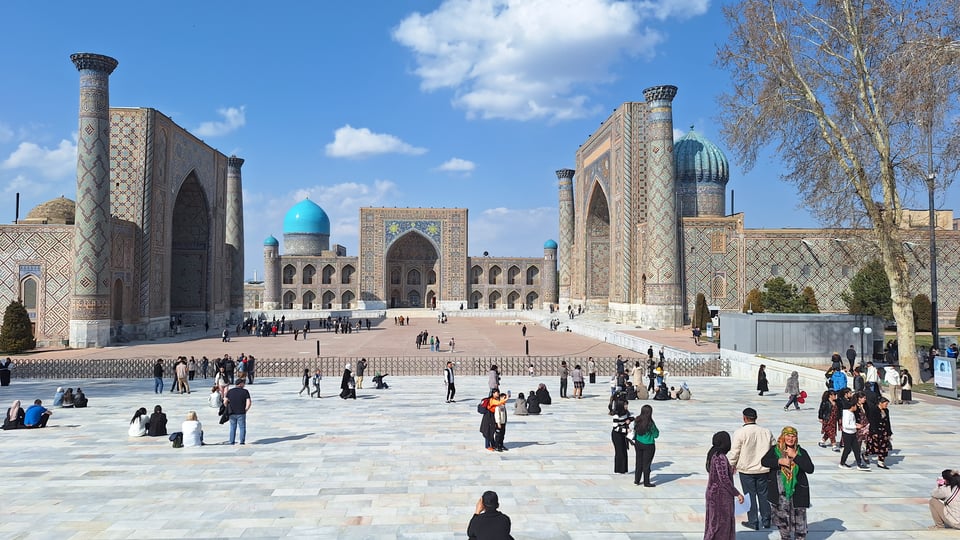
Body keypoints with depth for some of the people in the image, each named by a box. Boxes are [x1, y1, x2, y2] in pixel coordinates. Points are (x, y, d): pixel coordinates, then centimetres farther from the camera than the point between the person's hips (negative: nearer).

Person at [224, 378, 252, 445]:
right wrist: (245, 410, 1)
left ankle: (232, 441, 18)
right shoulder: (245, 391, -5)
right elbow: (249, 402, -13)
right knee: (242, 427, 8)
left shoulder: (230, 391, 4)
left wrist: (228, 409, 11)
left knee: (233, 427, 17)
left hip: (232, 413, 3)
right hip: (241, 413, -3)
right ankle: (242, 441, 6)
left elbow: (225, 402, -3)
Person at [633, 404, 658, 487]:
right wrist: (656, 430, 7)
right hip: (648, 445, -5)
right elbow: (656, 435, -11)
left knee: (639, 462, 17)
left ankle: (637, 480, 25)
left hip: (638, 444, 5)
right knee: (646, 464, 5)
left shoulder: (637, 421, -4)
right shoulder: (650, 423, -20)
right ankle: (646, 482, 14)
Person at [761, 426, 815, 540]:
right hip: (778, 492, 1)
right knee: (781, 518, 13)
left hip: (796, 492, -1)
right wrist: (779, 461, -20)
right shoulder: (775, 450, 2)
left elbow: (810, 469, -10)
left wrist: (795, 456, -16)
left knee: (799, 520, 4)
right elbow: (764, 461, -7)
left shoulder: (801, 452, 0)